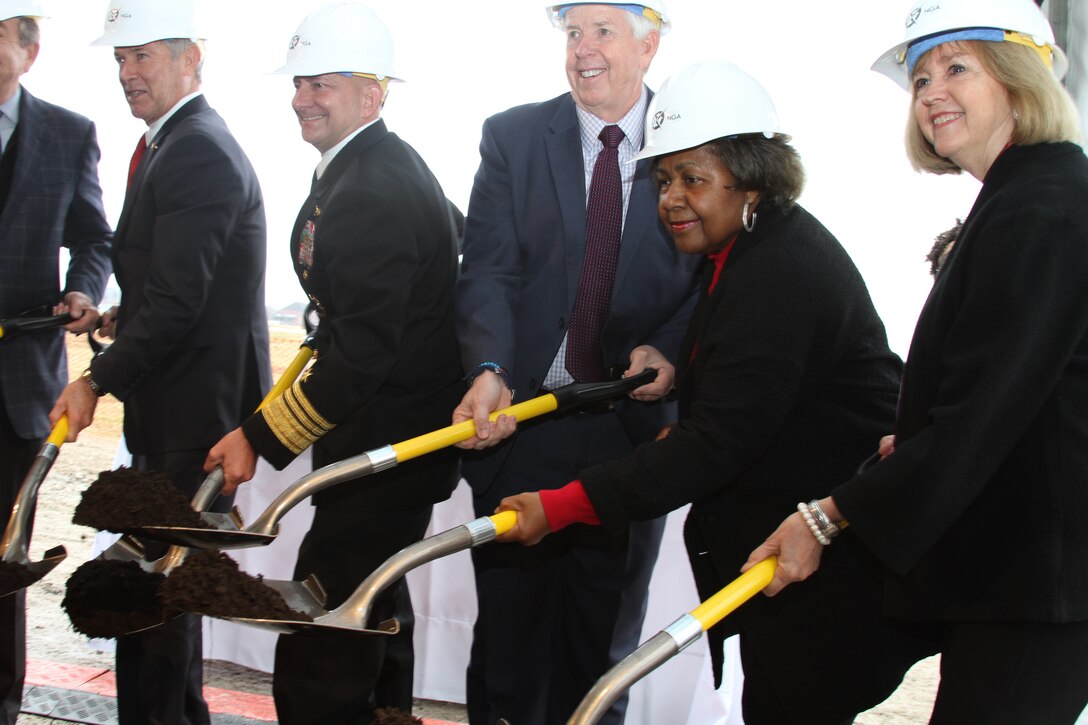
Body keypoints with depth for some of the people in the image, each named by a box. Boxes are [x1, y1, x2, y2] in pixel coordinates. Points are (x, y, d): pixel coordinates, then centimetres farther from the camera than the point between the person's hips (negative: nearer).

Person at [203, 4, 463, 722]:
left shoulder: (375, 192, -22)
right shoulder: (381, 166, 11)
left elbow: (361, 354, -26)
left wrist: (260, 437, -23)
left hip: (383, 456, -11)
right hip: (394, 445, 11)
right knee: (375, 620, 24)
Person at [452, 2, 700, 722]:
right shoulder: (513, 138, 1)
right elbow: (488, 272, -7)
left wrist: (668, 348, -16)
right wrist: (490, 372, -24)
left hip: (633, 426, 0)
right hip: (522, 421, 0)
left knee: (604, 638, 12)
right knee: (509, 632, 8)